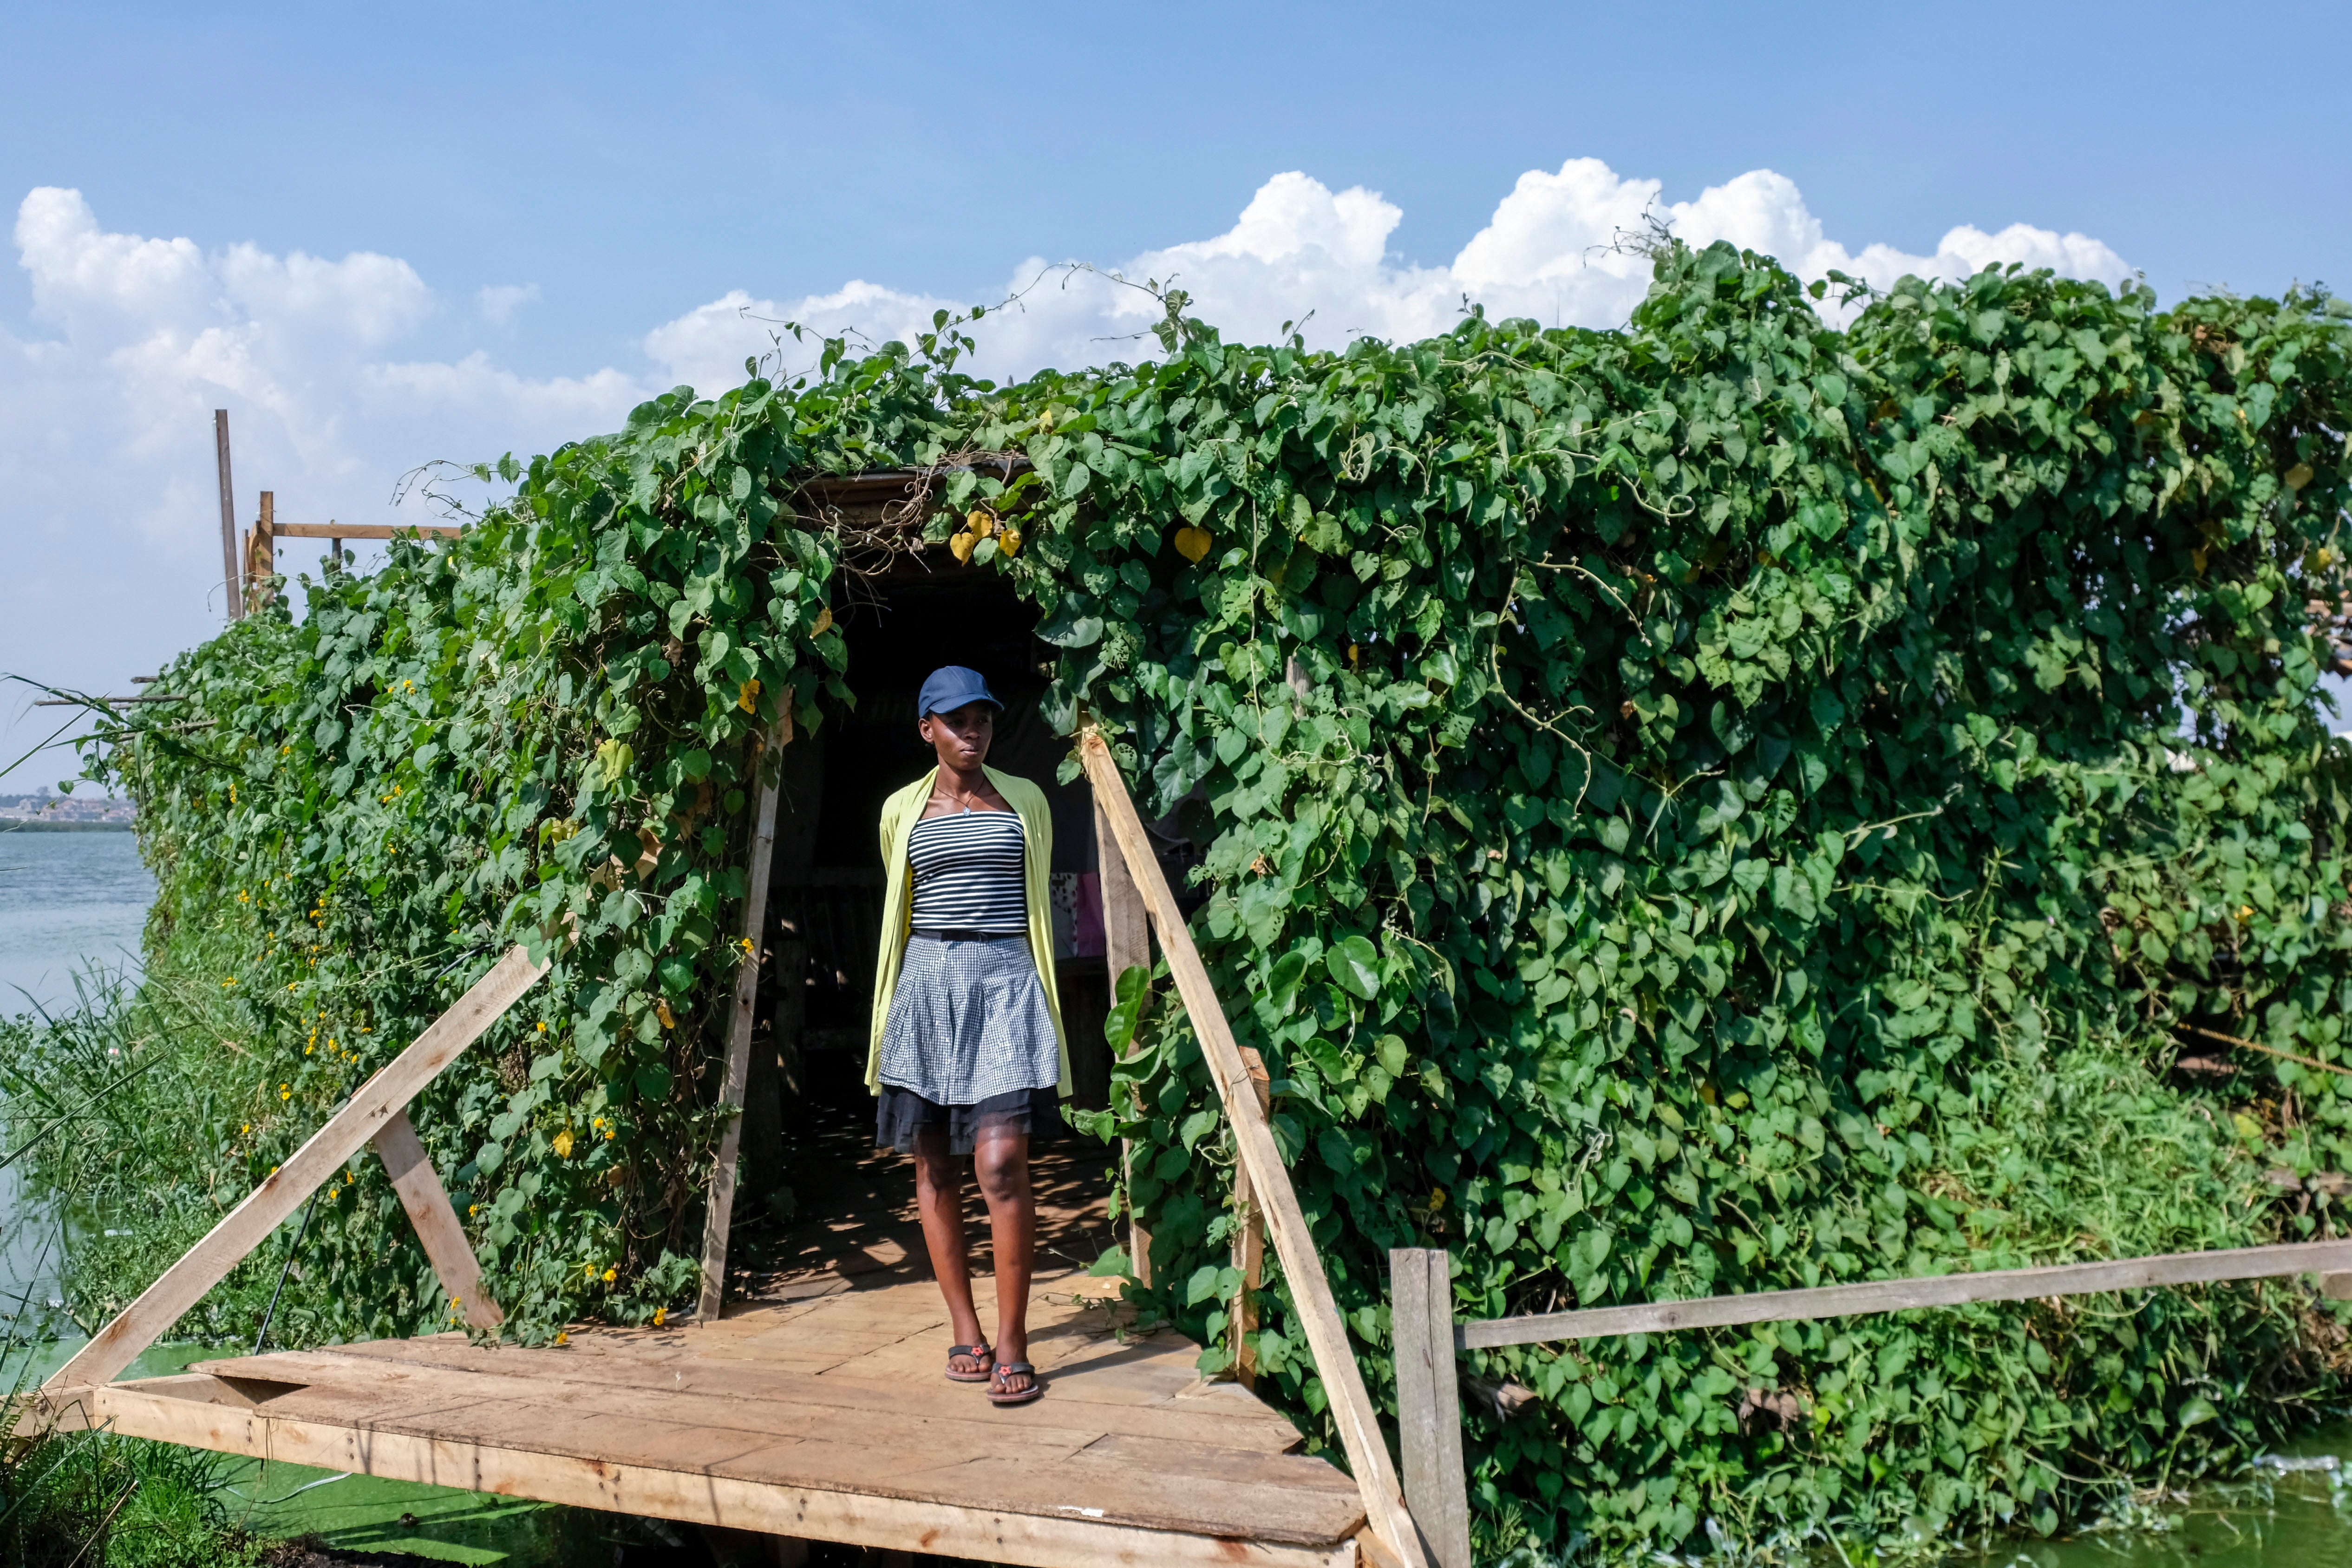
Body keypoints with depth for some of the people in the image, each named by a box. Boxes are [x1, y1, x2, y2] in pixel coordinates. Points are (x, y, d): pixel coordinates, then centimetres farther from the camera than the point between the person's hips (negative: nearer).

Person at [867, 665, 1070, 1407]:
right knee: (934, 1167, 4)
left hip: (1004, 982, -2)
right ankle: (965, 1332, 14)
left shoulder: (1025, 801, 11)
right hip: (926, 983, 2)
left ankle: (1012, 1342, -6)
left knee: (1001, 1163, -13)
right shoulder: (902, 810, 11)